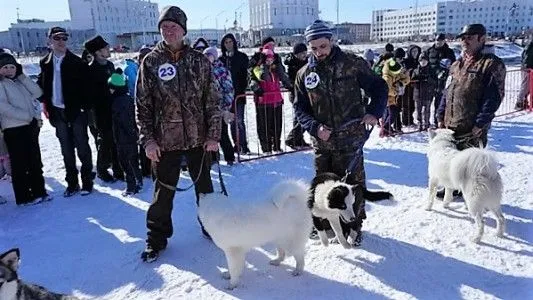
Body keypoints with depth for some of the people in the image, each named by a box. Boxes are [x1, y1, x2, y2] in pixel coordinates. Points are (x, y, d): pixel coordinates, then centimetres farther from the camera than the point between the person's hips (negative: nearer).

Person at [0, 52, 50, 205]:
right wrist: (28, 117, -16)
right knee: (20, 164, 1)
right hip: (13, 129, -6)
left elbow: (37, 93, 1)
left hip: (31, 126, 6)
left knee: (35, 161, 11)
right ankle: (23, 197, 10)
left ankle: (39, 191, 22)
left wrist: (22, 76, -3)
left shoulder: (20, 81, 15)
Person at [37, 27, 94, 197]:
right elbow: (42, 84, 16)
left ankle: (87, 181, 14)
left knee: (82, 147, 3)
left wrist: (85, 106, -13)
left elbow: (86, 85, -8)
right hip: (57, 112, 4)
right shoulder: (45, 63, 8)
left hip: (76, 111, -4)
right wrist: (46, 103, 5)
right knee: (66, 149, 11)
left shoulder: (77, 62, -5)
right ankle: (72, 183, 21)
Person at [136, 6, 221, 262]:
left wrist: (213, 134, -4)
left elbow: (212, 100, 1)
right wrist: (147, 139, -7)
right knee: (163, 191, 8)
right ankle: (157, 237, 25)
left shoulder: (199, 61, 1)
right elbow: (142, 105, 0)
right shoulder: (150, 62, -1)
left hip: (198, 138, 1)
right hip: (164, 140, -1)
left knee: (204, 186, 15)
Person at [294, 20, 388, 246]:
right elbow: (299, 107, 5)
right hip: (321, 141, 3)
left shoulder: (352, 64, -5)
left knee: (353, 183, 6)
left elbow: (378, 87, 1)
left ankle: (354, 225, 25)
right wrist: (315, 127, -12)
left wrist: (373, 112, -15)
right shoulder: (304, 74, 4)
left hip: (350, 138, -3)